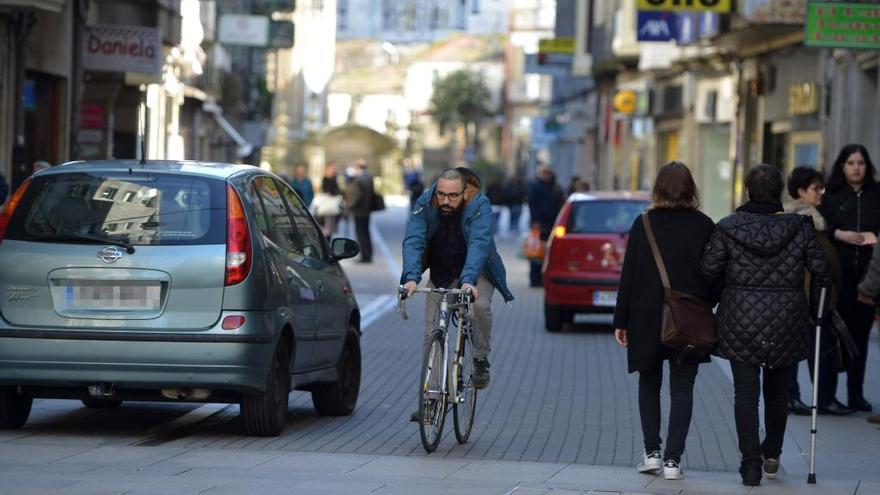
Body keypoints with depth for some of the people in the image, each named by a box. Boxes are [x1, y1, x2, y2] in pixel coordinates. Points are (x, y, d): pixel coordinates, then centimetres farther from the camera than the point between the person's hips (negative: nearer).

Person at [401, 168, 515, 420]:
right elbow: (413, 241, -31)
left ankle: (481, 360, -8)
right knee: (431, 332, -5)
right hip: (440, 273, 3)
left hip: (476, 272, -3)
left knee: (480, 306, -32)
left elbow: (479, 243, -40)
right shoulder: (424, 205, -20)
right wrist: (412, 277, -48)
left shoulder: (479, 206, -26)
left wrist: (469, 280, -55)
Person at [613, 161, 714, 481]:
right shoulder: (704, 226, -4)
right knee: (682, 389, 5)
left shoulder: (644, 224, -4)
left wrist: (621, 321, 3)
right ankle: (672, 459, -1)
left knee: (649, 384, 16)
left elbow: (629, 275, -3)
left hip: (647, 317, 0)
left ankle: (652, 452, 12)